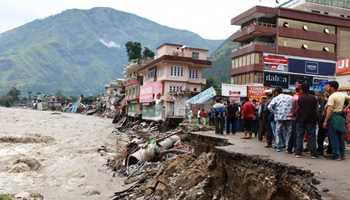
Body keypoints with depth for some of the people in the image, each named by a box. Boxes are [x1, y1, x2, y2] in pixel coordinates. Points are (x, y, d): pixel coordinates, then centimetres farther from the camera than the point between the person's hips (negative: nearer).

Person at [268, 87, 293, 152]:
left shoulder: (276, 98, 0)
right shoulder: (290, 97, 7)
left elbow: (269, 107, -10)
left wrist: (274, 112, 2)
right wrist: (292, 112, 10)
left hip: (279, 117, -2)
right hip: (289, 117, 2)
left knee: (278, 132, 7)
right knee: (289, 132, 9)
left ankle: (279, 147, 7)